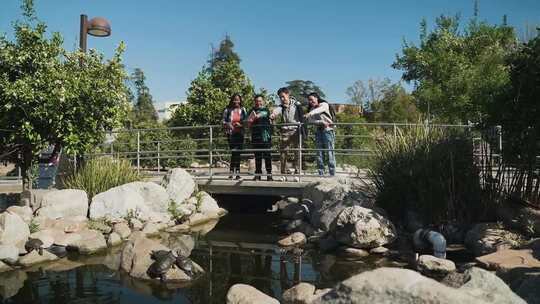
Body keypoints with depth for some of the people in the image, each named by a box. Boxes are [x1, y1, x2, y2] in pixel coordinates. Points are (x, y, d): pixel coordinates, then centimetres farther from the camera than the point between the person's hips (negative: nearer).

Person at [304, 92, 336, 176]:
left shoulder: (324, 104, -1)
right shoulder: (311, 109, 13)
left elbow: (319, 110, -25)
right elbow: (310, 120, -4)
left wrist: (310, 113, -43)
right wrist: (321, 122, -21)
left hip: (328, 130, -5)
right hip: (318, 131, 5)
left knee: (330, 152, -9)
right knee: (319, 153, 2)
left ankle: (332, 174, -7)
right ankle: (321, 174, 6)